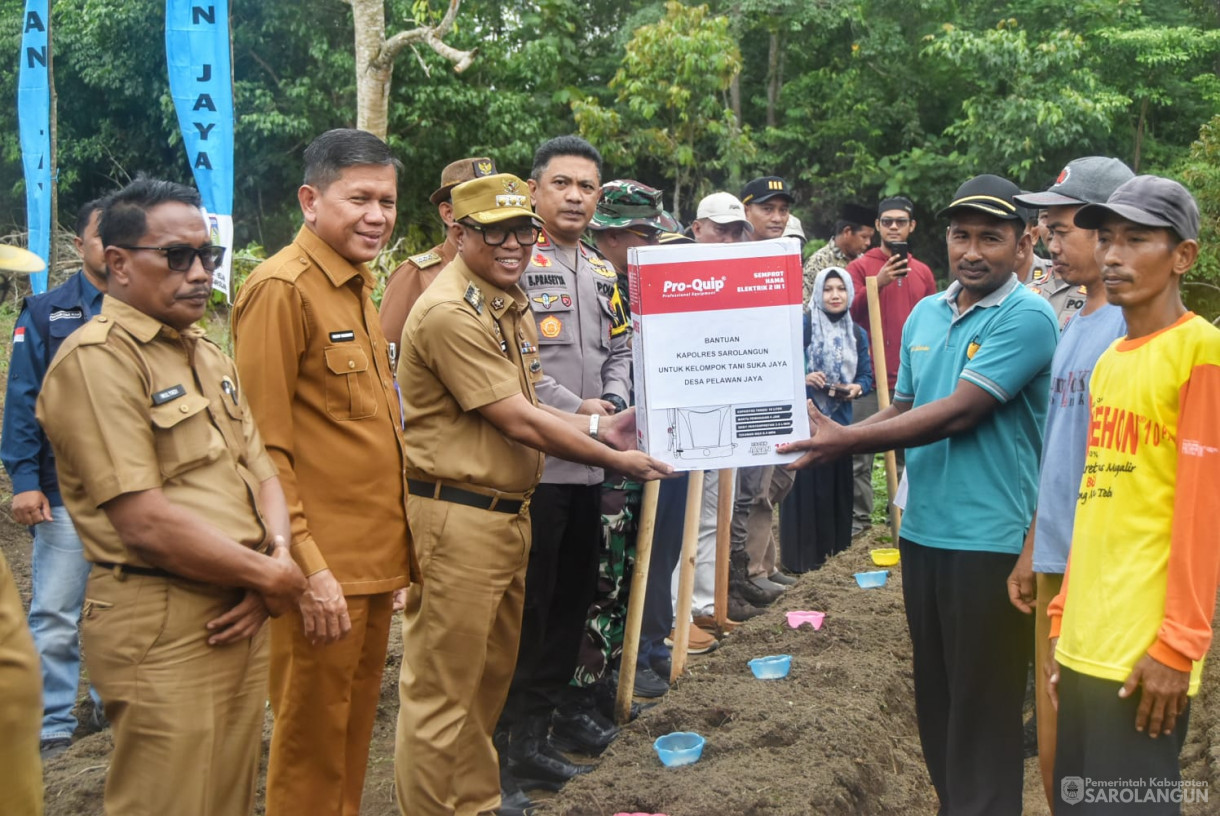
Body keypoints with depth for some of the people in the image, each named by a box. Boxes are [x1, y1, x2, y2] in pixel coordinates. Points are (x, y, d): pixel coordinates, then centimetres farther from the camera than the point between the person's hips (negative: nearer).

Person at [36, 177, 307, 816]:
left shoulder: (209, 356, 15)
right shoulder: (97, 358, -14)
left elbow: (261, 472, 16)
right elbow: (147, 525, -20)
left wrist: (279, 557, -5)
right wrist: (270, 578, -11)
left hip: (240, 617, 8)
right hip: (163, 628, -8)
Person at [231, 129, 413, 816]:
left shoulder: (358, 284, 14)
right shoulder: (282, 287, -14)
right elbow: (265, 445, -18)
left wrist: (391, 552, 17)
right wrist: (308, 569, -20)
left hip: (375, 561, 9)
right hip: (324, 571, -8)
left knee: (356, 730, 19)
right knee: (312, 744, 5)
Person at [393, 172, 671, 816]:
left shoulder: (510, 302, 14)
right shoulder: (451, 312, -18)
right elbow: (516, 422, -18)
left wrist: (596, 426, 5)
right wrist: (617, 461, -10)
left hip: (508, 513, 10)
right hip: (458, 519, -10)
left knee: (492, 672, 21)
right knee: (443, 687, 1)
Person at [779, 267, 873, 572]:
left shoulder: (858, 334, 10)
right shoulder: (801, 327, -6)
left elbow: (867, 375, 12)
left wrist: (857, 388, -9)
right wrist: (802, 378, -22)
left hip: (840, 421, 5)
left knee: (837, 486, 9)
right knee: (804, 486, -5)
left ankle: (835, 553, 21)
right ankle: (800, 557, 3)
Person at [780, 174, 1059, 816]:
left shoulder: (1027, 318, -13)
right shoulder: (924, 314, 10)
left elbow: (957, 413, -20)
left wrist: (848, 440, -16)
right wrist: (832, 437, -1)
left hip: (988, 540, -7)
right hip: (921, 529, 7)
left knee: (981, 708, 4)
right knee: (933, 694, 18)